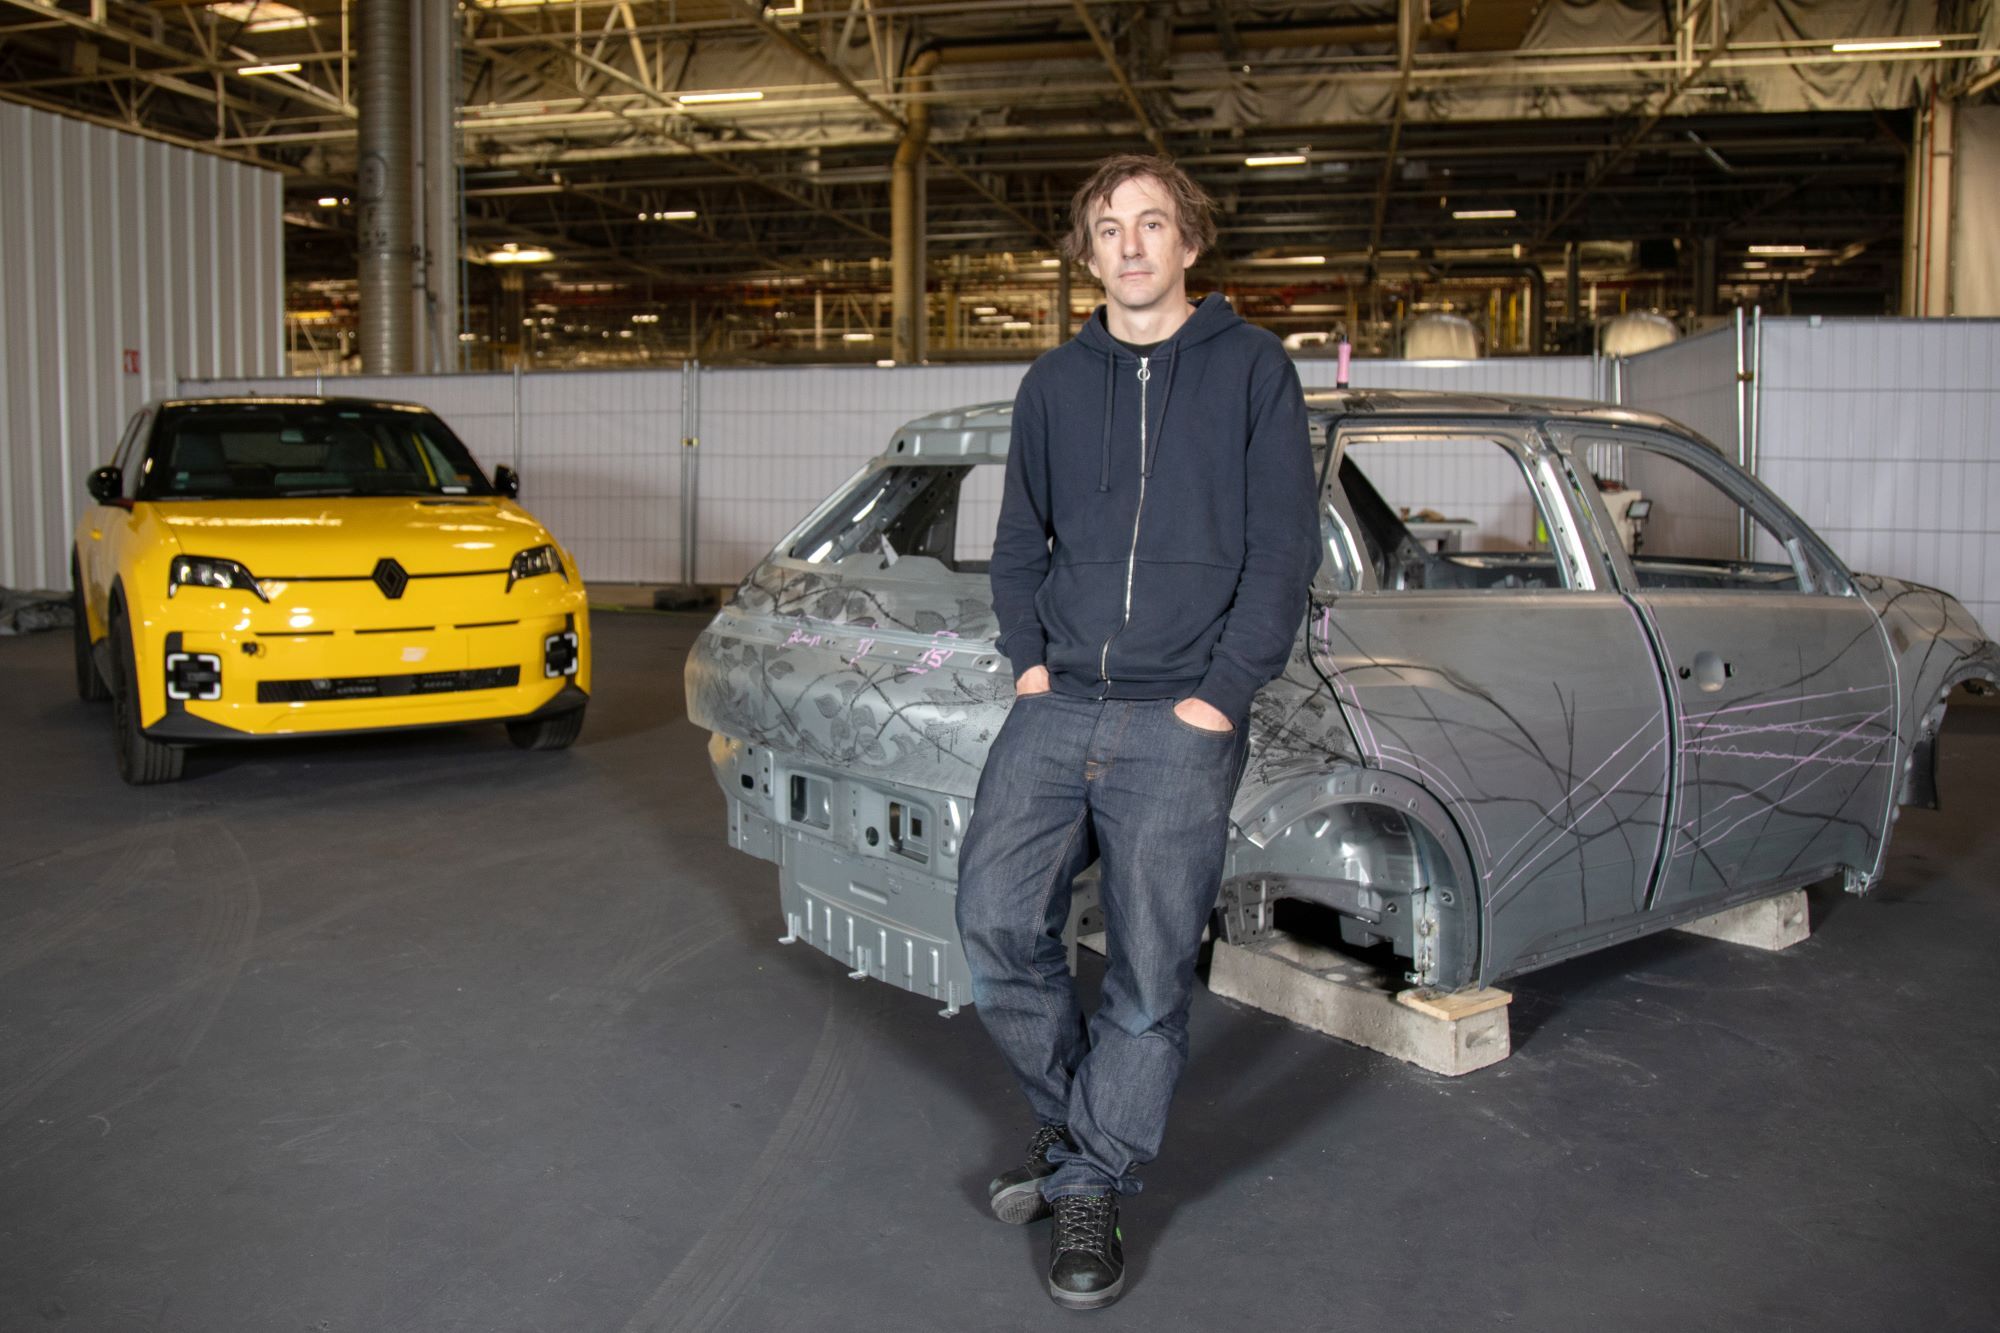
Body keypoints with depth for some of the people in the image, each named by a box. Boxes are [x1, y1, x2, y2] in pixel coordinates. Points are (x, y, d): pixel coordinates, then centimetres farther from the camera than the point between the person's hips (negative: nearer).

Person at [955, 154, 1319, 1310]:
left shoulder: (1251, 367, 3)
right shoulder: (1054, 382, 14)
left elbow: (1285, 548, -2)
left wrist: (1223, 694, -10)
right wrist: (1030, 658, 2)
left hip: (1182, 723, -3)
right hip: (1058, 707, 4)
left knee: (1151, 972, 0)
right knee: (997, 919, -5)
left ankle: (1089, 1186, 18)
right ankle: (1075, 1120, 20)